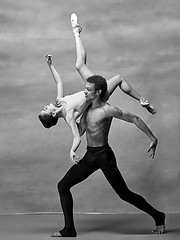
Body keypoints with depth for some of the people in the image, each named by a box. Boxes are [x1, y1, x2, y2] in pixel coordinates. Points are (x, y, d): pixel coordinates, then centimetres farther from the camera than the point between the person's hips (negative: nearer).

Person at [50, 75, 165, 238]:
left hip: (104, 156, -8)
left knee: (124, 194, -1)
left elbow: (135, 119, -15)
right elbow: (80, 132, 11)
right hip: (89, 156, 8)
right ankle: (69, 229, 6)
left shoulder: (107, 110, -18)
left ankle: (158, 217, 18)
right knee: (63, 186, 1)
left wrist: (153, 138, -16)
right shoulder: (87, 108, 7)